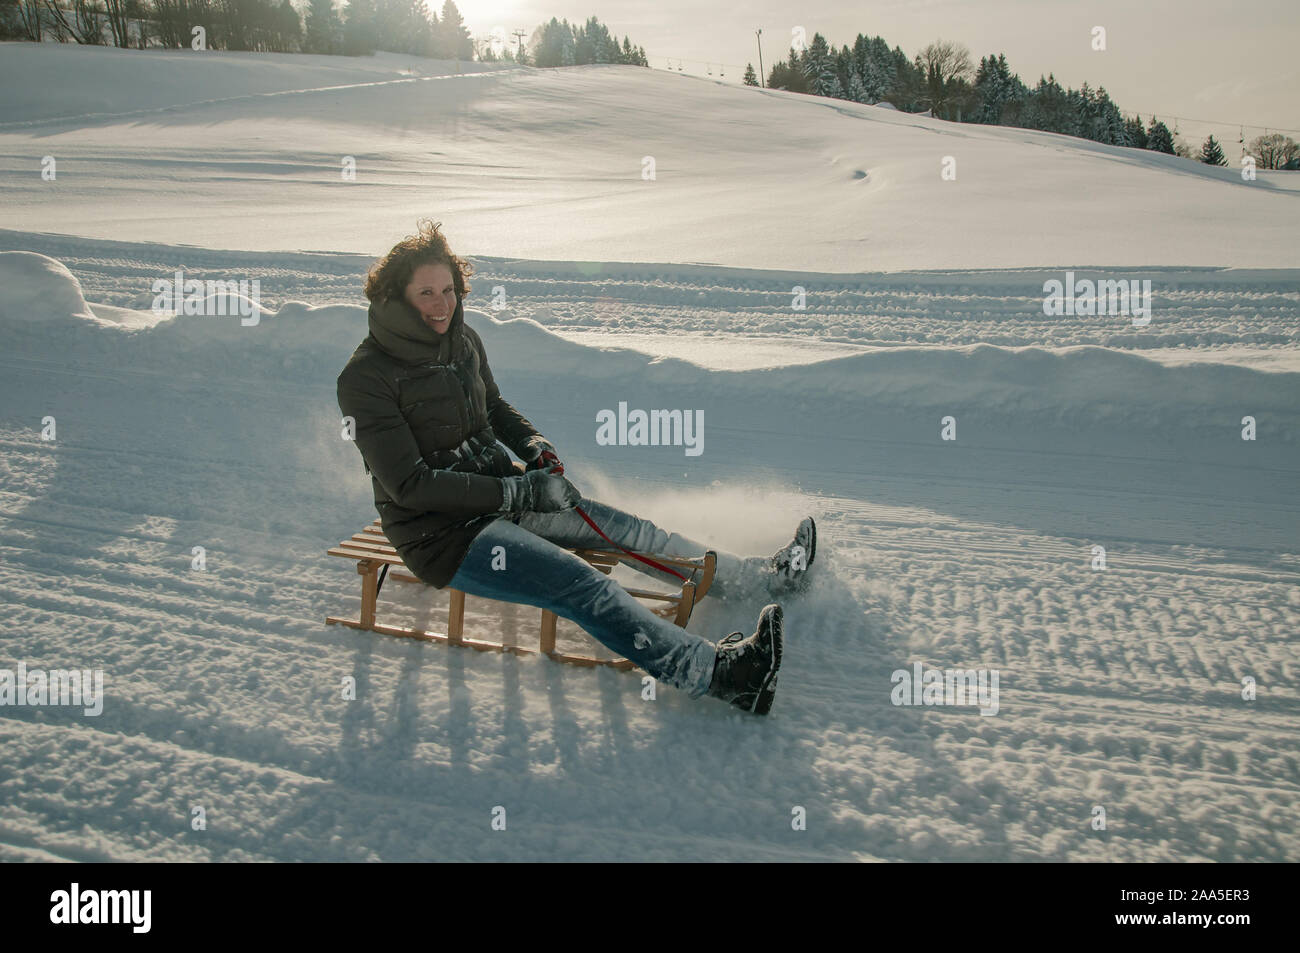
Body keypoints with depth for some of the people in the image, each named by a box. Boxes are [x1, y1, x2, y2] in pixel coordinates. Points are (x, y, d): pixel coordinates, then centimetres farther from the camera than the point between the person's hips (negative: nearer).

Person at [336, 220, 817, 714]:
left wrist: (534, 445, -1)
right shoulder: (366, 377, -18)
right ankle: (715, 671, -34)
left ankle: (762, 576, 13)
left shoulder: (462, 340, 4)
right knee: (581, 583, -25)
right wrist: (520, 491, -21)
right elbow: (410, 485, -21)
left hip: (500, 496, 7)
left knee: (626, 529, 3)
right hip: (443, 531, -7)